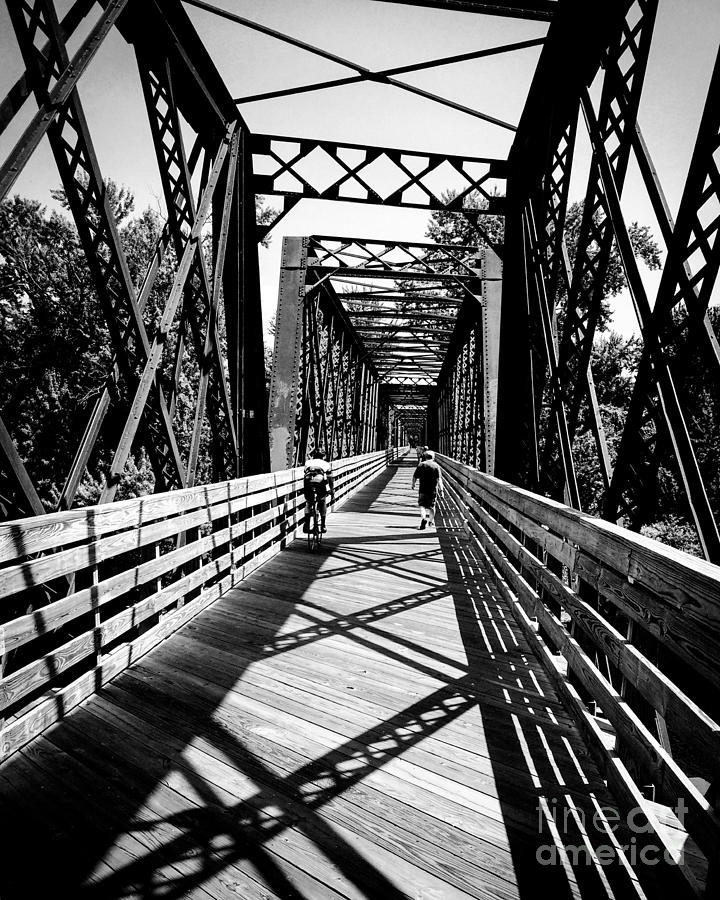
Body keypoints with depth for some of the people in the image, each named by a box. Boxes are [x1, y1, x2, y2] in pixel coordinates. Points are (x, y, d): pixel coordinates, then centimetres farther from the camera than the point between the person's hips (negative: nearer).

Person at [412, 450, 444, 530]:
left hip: (423, 490, -1)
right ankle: (431, 521, 27)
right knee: (431, 506, 14)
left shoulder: (421, 465, 1)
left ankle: (423, 518, -25)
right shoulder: (436, 466, 0)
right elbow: (439, 479, -10)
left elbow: (415, 476, 2)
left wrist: (413, 484, 18)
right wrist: (441, 489, -11)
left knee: (422, 505, -1)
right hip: (433, 490, 1)